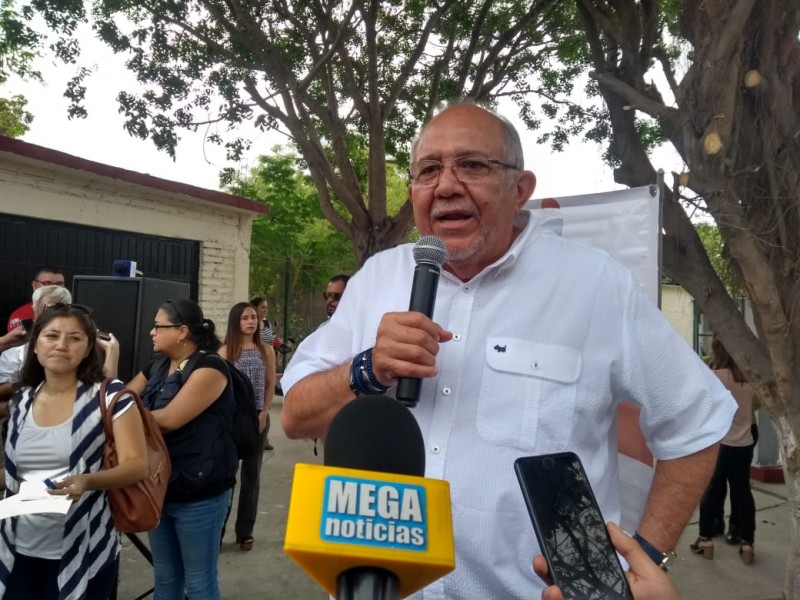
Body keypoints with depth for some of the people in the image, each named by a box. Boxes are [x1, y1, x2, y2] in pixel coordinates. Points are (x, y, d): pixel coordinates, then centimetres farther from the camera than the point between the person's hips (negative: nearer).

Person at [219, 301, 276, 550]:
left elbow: (271, 385, 5)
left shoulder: (267, 351, 4)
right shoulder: (226, 351, -2)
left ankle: (245, 531, 16)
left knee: (252, 474, 7)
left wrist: (264, 414, -5)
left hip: (258, 417, 2)